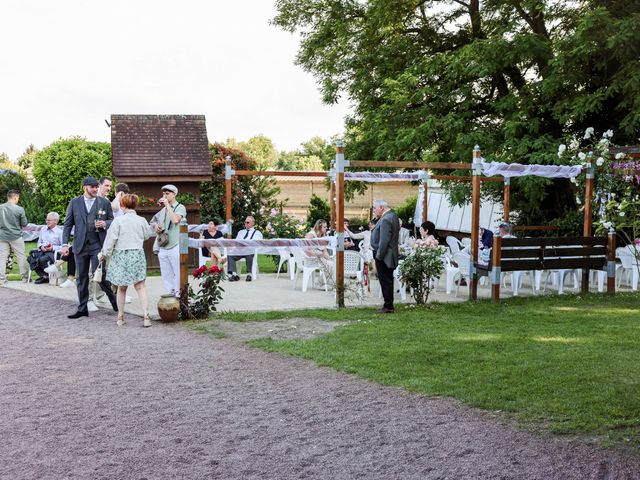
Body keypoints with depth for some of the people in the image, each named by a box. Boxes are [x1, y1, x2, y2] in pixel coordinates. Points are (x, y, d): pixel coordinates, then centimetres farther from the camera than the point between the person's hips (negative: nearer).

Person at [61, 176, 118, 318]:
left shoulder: (104, 202, 4)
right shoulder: (74, 202, 6)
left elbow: (112, 220, 12)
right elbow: (68, 224, 6)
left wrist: (105, 224, -11)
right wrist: (65, 244, -1)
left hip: (98, 244, -2)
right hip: (80, 245, 2)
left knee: (99, 275, -9)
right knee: (82, 278, 9)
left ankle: (115, 300, 13)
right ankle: (82, 309, 17)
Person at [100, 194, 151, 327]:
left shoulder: (118, 220, -9)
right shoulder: (142, 221, -2)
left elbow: (111, 239, -6)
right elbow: (146, 236, 14)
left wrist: (105, 253, 7)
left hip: (121, 255, -1)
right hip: (137, 255, 1)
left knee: (122, 288, 11)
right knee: (140, 287, 2)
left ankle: (120, 317, 18)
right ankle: (146, 317, -7)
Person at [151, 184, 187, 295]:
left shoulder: (180, 208, -2)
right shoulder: (163, 210, 18)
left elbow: (175, 220, -21)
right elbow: (153, 220, 33)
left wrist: (167, 205, -12)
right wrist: (155, 225, 9)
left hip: (175, 247, -7)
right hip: (162, 248, 7)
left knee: (178, 274, -7)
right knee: (166, 276, 9)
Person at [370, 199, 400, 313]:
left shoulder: (386, 219, -20)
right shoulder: (392, 216, 13)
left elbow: (384, 241, -24)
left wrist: (379, 256, -19)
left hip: (384, 257, -11)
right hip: (390, 256, 11)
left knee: (385, 281, -4)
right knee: (388, 281, 15)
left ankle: (388, 306, 1)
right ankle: (389, 305, 22)